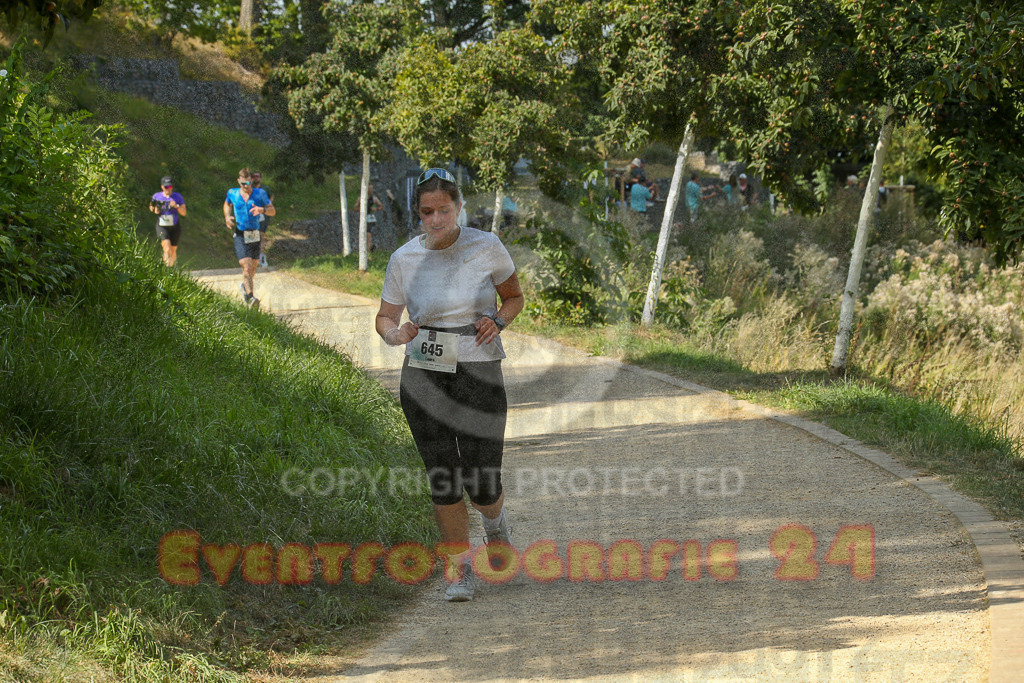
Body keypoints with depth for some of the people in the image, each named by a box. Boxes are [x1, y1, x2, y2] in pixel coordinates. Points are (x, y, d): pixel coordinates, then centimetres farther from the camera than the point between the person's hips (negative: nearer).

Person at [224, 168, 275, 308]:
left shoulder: (260, 194, -3)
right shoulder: (232, 193, 0)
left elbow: (273, 211, 1)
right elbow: (227, 204, 22)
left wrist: (262, 210, -20)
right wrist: (227, 217, 4)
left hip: (255, 235, 2)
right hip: (240, 235, -2)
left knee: (253, 268, 15)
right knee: (247, 267, -17)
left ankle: (244, 286, 45)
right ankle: (250, 297, -19)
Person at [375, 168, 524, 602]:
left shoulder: (487, 247, -3)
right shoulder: (404, 259, 0)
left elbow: (514, 297, 12)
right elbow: (384, 318, 9)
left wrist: (498, 321, -9)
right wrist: (396, 334, -14)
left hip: (479, 375, -1)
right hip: (423, 377, 1)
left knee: (482, 485, -4)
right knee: (443, 479, 0)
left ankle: (494, 520, 32)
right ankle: (460, 568, 17)